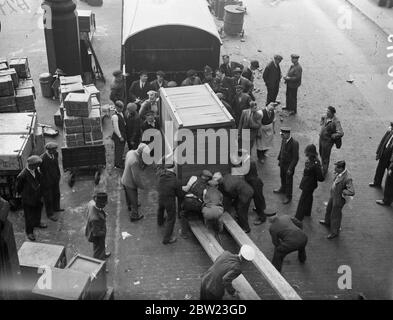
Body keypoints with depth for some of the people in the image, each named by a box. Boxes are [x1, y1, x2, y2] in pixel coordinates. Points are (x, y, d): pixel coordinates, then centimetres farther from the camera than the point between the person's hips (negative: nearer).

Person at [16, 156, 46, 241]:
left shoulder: (36, 170, -13)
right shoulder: (22, 175, -31)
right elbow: (18, 187, -14)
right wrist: (21, 194, 3)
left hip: (37, 197, 6)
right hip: (28, 200, -6)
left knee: (38, 211, 28)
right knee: (29, 216, 11)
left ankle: (37, 223, 56)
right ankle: (29, 232, 32)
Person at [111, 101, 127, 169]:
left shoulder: (121, 113, 6)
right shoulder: (115, 116, -23)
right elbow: (115, 128, -23)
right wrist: (120, 136, -18)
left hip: (122, 135, 9)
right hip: (118, 135, -9)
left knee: (121, 149, 19)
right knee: (119, 149, 2)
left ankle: (118, 162, 34)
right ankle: (118, 164, 14)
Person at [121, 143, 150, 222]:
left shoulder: (130, 152, -11)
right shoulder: (135, 161, -37)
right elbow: (137, 177, -28)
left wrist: (144, 164, -14)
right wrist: (142, 185, -12)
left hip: (124, 180, 8)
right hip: (131, 184, -8)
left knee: (128, 196, 34)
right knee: (134, 200, 16)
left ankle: (130, 206, 61)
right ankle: (134, 216, 37)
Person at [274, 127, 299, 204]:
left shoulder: (294, 143, -31)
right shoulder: (283, 140, -10)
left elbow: (295, 158, -25)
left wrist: (290, 169, -22)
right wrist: (279, 160, 14)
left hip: (289, 165, -7)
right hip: (282, 163, 7)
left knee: (289, 181, 12)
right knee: (282, 177, 28)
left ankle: (288, 197, 32)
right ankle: (283, 189, 55)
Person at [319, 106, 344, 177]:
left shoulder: (336, 122, -27)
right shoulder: (326, 117, -5)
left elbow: (341, 133, -31)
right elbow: (322, 118, 22)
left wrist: (332, 136, -21)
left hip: (327, 141, -8)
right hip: (321, 138, 8)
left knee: (325, 157, 5)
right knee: (321, 153, 24)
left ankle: (324, 171, 22)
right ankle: (323, 166, 47)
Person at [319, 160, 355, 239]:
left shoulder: (347, 178, -37)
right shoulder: (340, 172, -12)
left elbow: (352, 192, -38)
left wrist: (341, 192, -27)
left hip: (339, 199, -9)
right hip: (334, 195, 9)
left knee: (335, 215, 12)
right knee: (329, 209, 31)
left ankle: (335, 232, 36)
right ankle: (328, 222, 60)